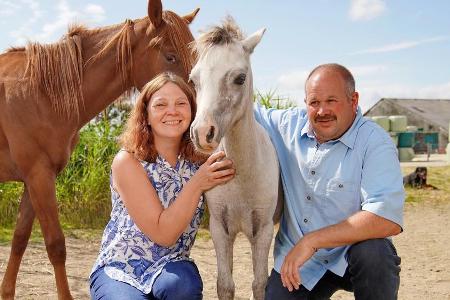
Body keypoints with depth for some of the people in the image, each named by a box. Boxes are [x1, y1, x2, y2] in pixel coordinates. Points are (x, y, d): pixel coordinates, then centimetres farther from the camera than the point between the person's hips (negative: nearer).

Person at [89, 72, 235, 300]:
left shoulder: (200, 160, -3)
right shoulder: (127, 162, -15)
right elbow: (163, 234, -19)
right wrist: (197, 184, -26)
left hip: (172, 268, 2)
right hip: (118, 270, -2)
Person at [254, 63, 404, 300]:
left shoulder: (375, 143, -17)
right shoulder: (290, 125, -1)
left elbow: (388, 219, -28)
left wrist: (311, 241, -28)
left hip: (351, 253, -4)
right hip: (294, 259, 4)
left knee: (373, 253, -34)